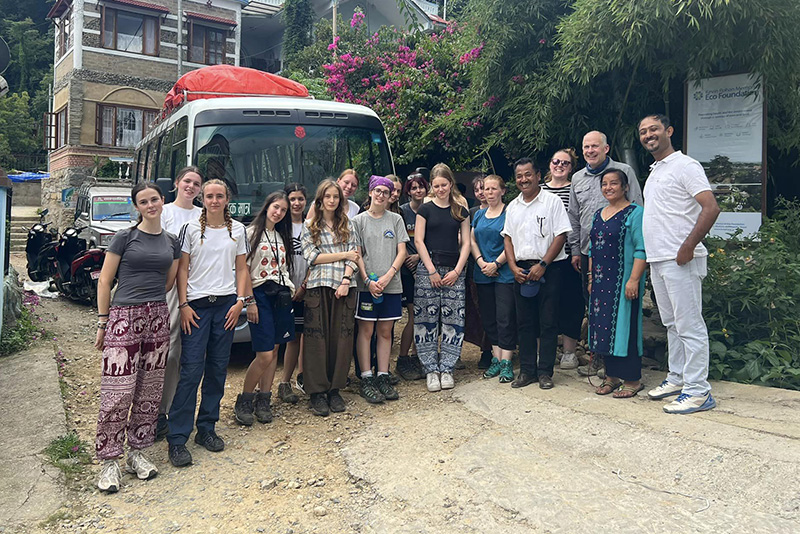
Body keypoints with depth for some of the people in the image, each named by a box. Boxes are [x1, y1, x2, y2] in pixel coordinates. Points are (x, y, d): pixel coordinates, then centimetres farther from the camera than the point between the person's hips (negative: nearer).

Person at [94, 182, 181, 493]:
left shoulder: (172, 242, 11)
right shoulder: (125, 237, -1)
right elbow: (104, 281, 0)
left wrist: (149, 302, 9)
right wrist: (103, 322, -3)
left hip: (157, 318, 5)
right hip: (123, 318, -4)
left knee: (150, 391, 9)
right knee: (118, 392, -7)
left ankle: (137, 452, 22)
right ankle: (109, 462, 5)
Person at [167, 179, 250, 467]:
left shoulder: (237, 229, 10)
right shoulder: (191, 229, 3)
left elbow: (241, 268, 12)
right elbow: (182, 269, 2)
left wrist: (240, 301, 1)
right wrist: (183, 305, -6)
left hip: (226, 303, 3)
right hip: (196, 303, -3)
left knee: (218, 368, 6)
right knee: (191, 370, -8)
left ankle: (206, 428, 19)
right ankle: (177, 438, -3)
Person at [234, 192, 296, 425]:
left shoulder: (281, 237, 18)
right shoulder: (251, 233, -1)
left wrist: (291, 290, 8)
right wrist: (250, 301, -12)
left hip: (281, 295, 6)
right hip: (260, 294, -6)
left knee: (274, 350, 6)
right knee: (265, 355, -11)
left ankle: (263, 401, 15)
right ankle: (244, 401, 6)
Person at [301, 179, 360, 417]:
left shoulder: (347, 225, 14)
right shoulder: (309, 225, 8)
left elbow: (353, 257, 7)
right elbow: (311, 257, -2)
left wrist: (346, 281, -8)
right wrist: (343, 255, -3)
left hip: (343, 288, 2)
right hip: (318, 286, -2)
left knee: (341, 339, 1)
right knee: (318, 339, -3)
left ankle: (335, 390, 11)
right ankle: (318, 393, 4)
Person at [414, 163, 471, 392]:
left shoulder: (461, 211, 11)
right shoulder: (425, 209, 4)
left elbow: (465, 243, 8)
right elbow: (418, 241, -1)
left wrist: (457, 271, -4)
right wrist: (432, 271, -7)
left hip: (454, 271, 2)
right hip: (428, 269, -2)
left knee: (453, 321, -1)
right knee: (427, 320, -3)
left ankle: (446, 369, 9)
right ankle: (431, 370, 6)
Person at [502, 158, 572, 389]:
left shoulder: (552, 201, -2)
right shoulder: (512, 206, 14)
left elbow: (561, 235, -8)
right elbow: (507, 237, 14)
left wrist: (542, 265, -14)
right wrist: (513, 267, 0)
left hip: (548, 268, -5)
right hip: (521, 270, 5)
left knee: (548, 322, -1)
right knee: (524, 322, 7)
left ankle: (545, 371, 7)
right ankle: (527, 370, 16)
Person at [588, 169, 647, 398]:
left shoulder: (635, 213, -7)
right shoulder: (598, 215, 16)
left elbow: (642, 250, -13)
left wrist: (634, 279, -20)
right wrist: (591, 277, 17)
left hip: (623, 282, -7)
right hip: (601, 282, 7)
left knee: (623, 325, -4)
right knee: (603, 327, 9)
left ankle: (632, 380, 7)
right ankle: (612, 376, 20)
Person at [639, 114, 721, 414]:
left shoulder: (684, 166, -8)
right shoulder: (654, 172, 19)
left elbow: (711, 208, -17)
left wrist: (687, 247, -20)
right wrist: (653, 253, 15)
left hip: (680, 261, -9)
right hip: (657, 261, 9)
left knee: (689, 325, -5)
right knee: (671, 324, 16)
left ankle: (698, 392, 0)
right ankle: (677, 378, 26)